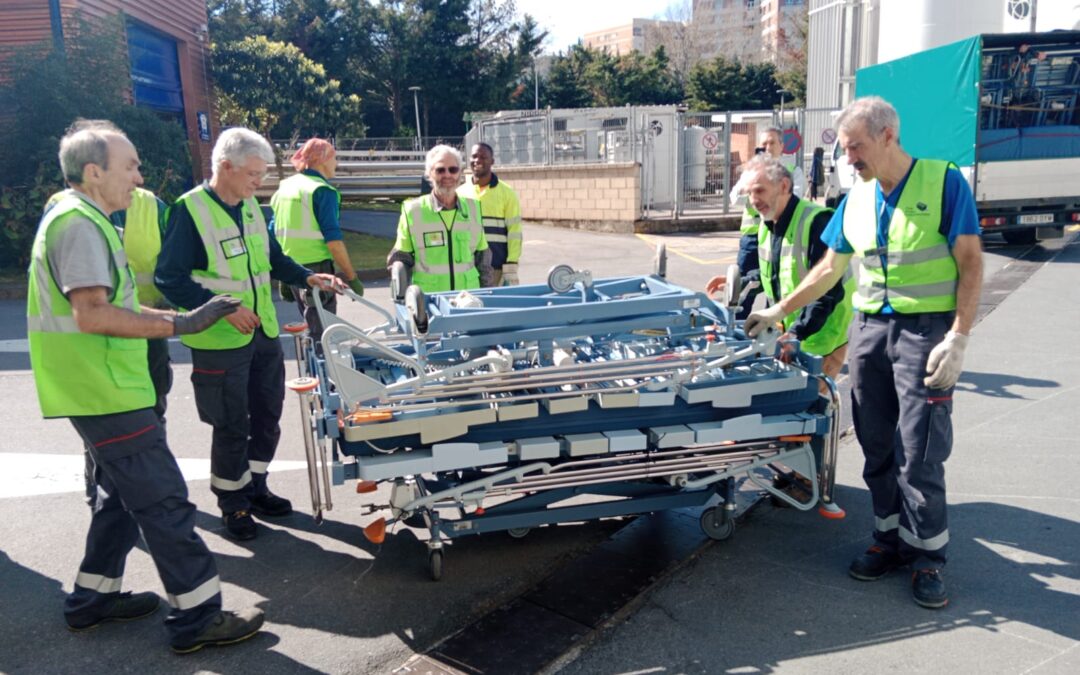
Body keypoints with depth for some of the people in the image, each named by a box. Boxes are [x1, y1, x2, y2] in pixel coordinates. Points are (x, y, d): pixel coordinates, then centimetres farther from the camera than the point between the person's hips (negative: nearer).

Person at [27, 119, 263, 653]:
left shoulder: (80, 219, 17)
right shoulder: (79, 223, -17)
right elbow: (91, 314, -26)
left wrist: (174, 318, 16)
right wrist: (179, 324, -23)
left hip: (100, 389, 11)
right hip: (105, 392, -11)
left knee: (123, 493, 21)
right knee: (164, 500, -6)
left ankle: (93, 598, 33)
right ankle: (197, 618, 1)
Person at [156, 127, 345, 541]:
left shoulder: (250, 207, 9)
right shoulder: (190, 210, -14)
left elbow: (272, 259, 19)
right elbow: (170, 279, -16)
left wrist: (309, 278, 2)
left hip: (264, 334, 7)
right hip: (220, 341, -7)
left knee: (267, 415, 16)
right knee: (232, 426, 4)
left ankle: (255, 487, 35)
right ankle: (232, 503, 23)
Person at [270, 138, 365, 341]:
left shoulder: (284, 187, 13)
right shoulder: (322, 190, -11)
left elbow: (274, 235, 15)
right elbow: (333, 239, -18)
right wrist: (352, 277, -15)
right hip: (317, 269, -8)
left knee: (312, 329, 20)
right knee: (322, 333, -1)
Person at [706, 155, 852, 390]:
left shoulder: (817, 221, -22)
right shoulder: (767, 225, 7)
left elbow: (828, 291, -26)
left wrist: (797, 332, -31)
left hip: (821, 334, -8)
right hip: (787, 331, 8)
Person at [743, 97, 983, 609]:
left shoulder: (944, 182, -7)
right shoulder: (856, 199, 9)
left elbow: (970, 264, -9)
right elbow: (830, 268, 17)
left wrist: (957, 339, -16)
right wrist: (778, 311, 16)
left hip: (925, 330, -5)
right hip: (869, 328, 5)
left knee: (919, 454, -4)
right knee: (877, 447, 10)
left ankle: (927, 556, 13)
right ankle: (889, 540, 24)